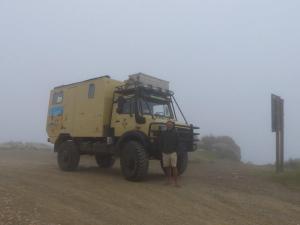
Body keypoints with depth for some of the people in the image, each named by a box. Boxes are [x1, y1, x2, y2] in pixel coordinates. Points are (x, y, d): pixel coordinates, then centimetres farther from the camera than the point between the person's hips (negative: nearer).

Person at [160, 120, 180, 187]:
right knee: (167, 167, 8)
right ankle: (169, 180, 20)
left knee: (174, 167, -7)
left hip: (173, 152, -3)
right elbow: (161, 143, 13)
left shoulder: (175, 133, 2)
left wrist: (175, 150, -6)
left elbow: (177, 143, 3)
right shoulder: (163, 133, 9)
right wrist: (162, 150, 5)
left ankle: (176, 182, -4)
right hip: (165, 153, 3)